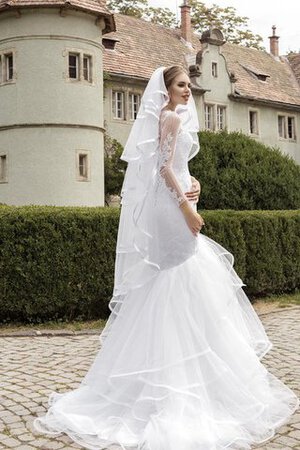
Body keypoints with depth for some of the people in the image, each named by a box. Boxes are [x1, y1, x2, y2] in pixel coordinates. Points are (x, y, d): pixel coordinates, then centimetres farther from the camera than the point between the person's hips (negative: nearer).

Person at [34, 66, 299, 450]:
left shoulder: (172, 119, 21)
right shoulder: (172, 118, -9)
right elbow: (165, 167, -17)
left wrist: (192, 184, 3)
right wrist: (186, 206, -20)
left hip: (171, 205, 10)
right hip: (171, 207, -10)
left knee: (172, 287, 13)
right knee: (182, 280, -7)